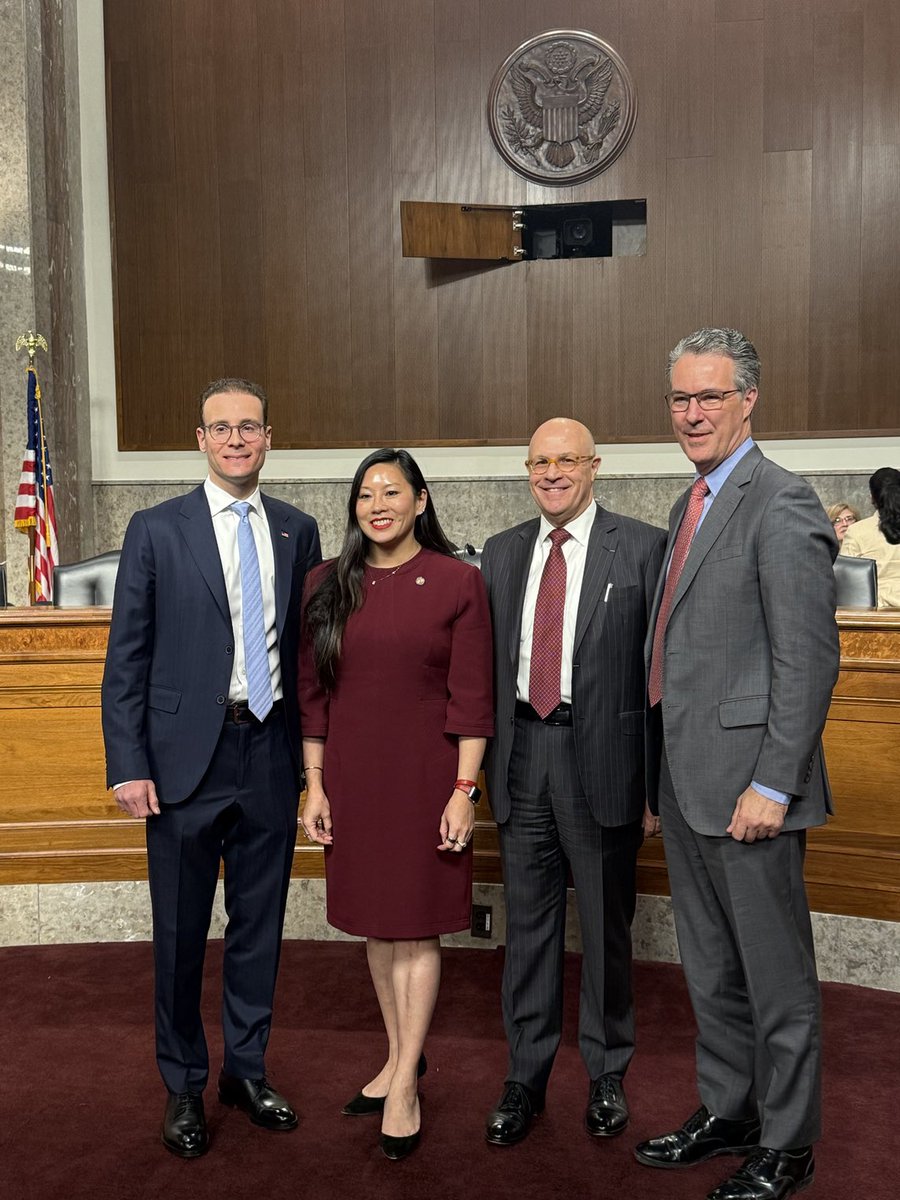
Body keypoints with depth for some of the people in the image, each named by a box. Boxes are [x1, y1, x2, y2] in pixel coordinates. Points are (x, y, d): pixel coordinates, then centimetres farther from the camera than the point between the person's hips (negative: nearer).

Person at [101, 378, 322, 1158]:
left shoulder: (298, 531, 7)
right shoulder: (156, 530, -2)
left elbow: (307, 645, 10)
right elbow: (126, 658, -3)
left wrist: (312, 752, 6)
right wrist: (128, 765, -8)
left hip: (271, 752, 3)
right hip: (186, 757, -2)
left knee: (259, 924, 13)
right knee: (181, 932, 8)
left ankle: (247, 1071, 32)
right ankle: (184, 1087, 28)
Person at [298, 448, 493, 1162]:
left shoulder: (458, 582, -5)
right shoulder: (330, 586, 4)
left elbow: (472, 699, -7)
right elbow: (313, 693, 6)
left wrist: (464, 790, -11)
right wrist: (315, 784, 4)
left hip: (425, 774, -3)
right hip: (352, 776, 4)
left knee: (417, 928, 4)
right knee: (376, 926, 15)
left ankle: (406, 1082, 18)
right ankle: (401, 1055, 33)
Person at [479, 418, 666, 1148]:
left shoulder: (642, 547, -4)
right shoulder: (502, 553, 10)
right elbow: (489, 663, 11)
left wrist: (660, 780, -9)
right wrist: (485, 761, 7)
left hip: (602, 758, -3)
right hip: (521, 753, 4)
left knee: (605, 925, 11)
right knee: (528, 924, 13)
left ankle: (607, 1075, 31)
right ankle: (526, 1077, 29)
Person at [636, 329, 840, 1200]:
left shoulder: (780, 506, -13)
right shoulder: (692, 504, 15)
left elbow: (809, 660, -18)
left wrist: (773, 784, -19)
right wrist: (666, 766, 15)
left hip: (744, 777, -9)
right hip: (683, 775, 9)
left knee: (774, 973, 7)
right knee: (709, 965, 20)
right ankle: (726, 1112, 37)